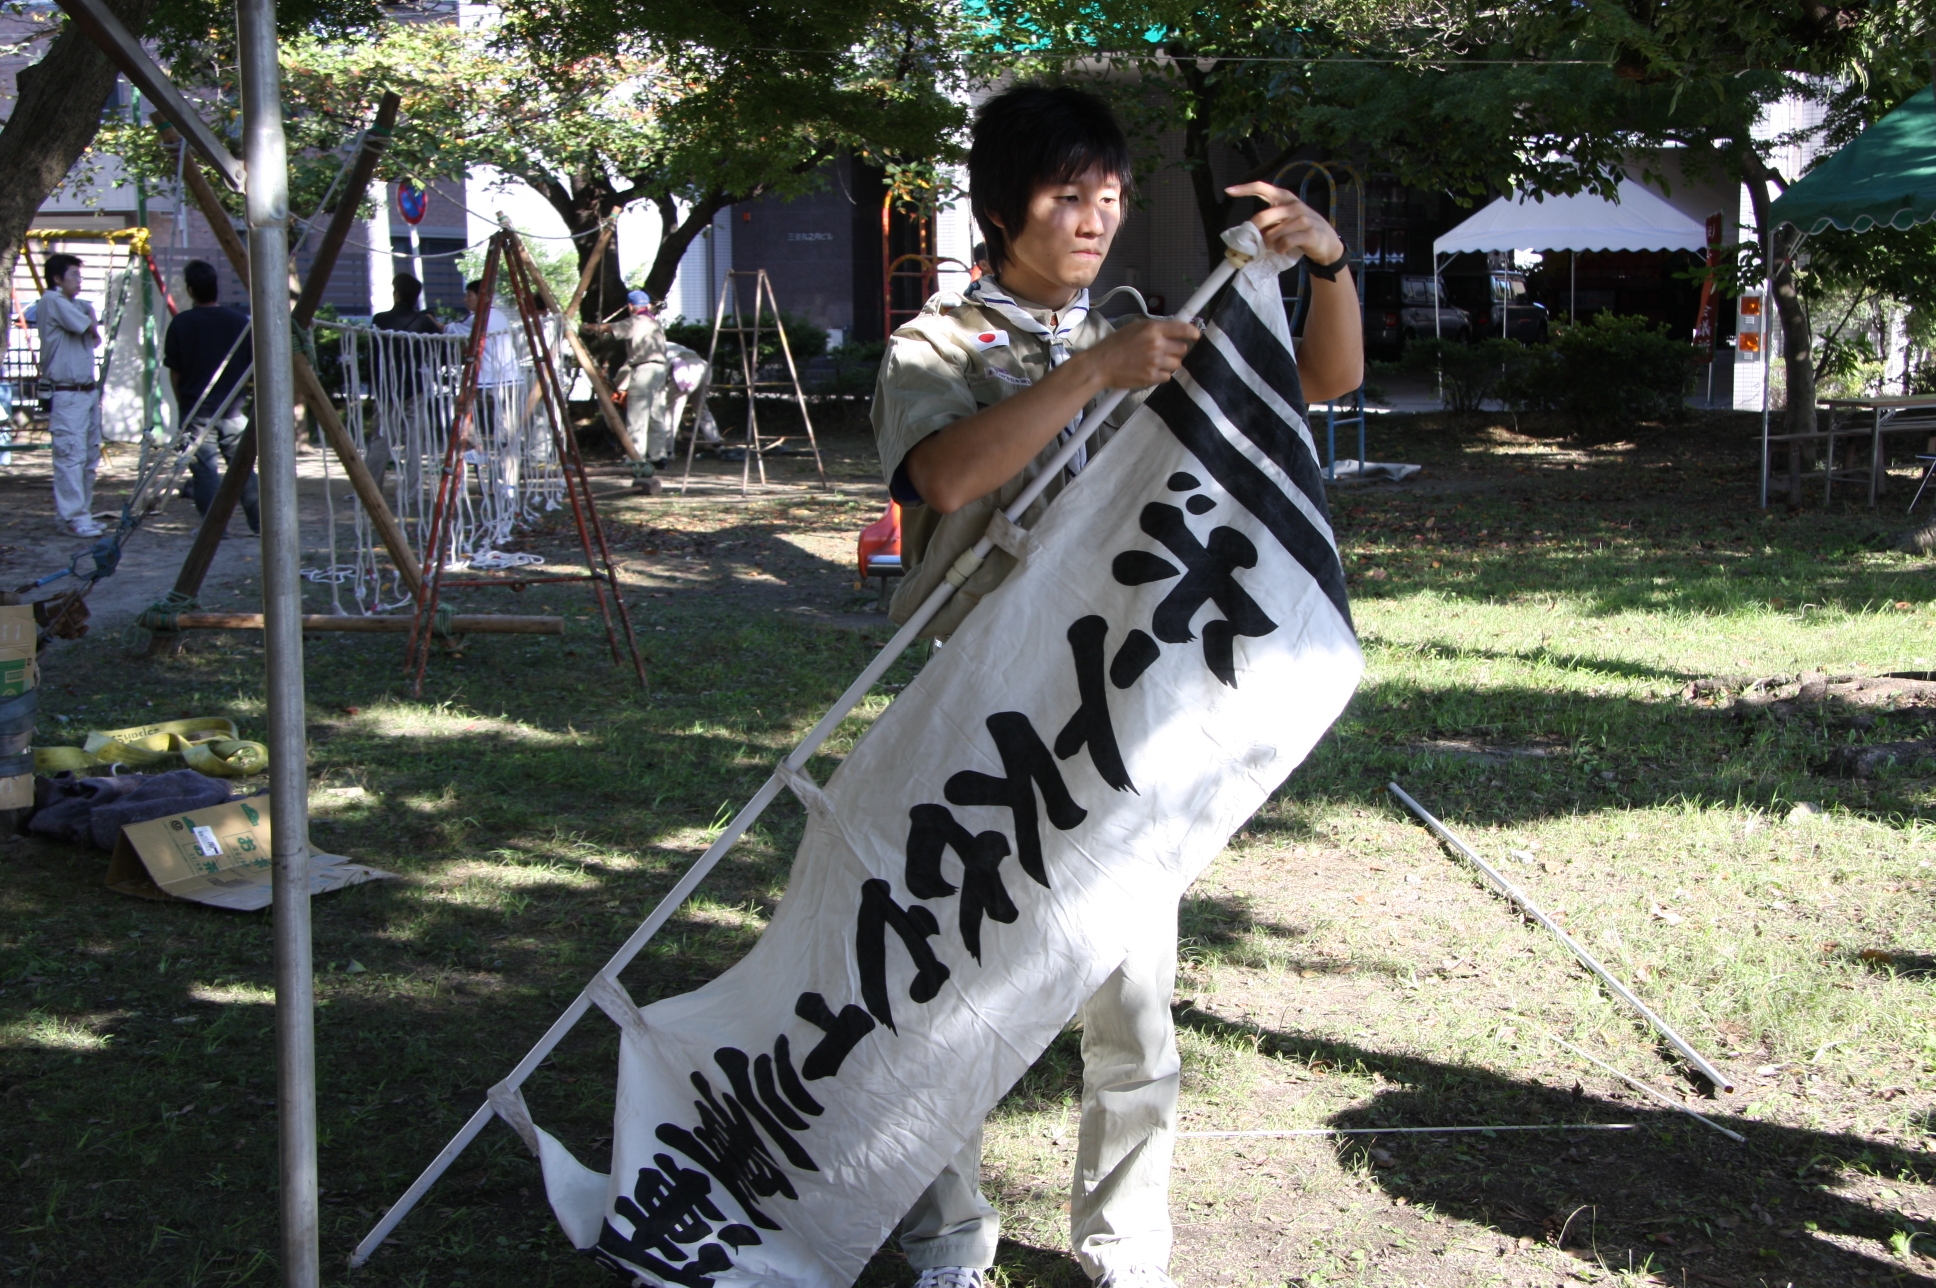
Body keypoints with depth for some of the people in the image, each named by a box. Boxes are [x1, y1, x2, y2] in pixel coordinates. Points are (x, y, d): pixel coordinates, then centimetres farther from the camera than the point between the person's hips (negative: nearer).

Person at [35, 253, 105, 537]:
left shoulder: (79, 305, 18)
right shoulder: (51, 301, -8)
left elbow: (94, 339, 14)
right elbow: (87, 327, -12)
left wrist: (90, 322, -3)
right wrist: (91, 323, 8)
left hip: (88, 392, 9)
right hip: (66, 394, -9)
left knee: (90, 456, 10)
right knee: (71, 455, -12)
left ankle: (82, 513, 16)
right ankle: (74, 518, -14)